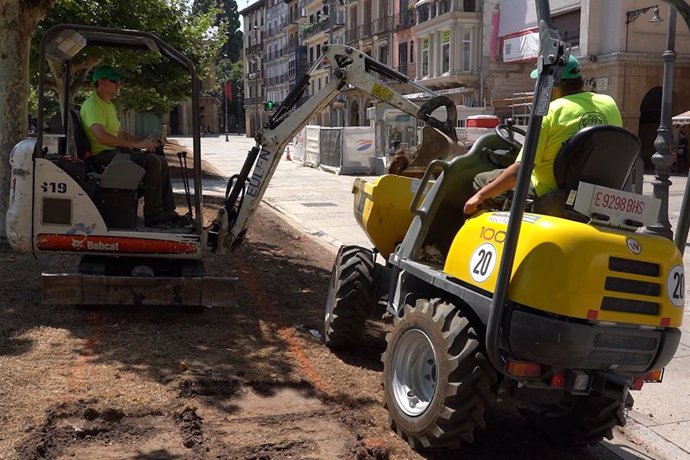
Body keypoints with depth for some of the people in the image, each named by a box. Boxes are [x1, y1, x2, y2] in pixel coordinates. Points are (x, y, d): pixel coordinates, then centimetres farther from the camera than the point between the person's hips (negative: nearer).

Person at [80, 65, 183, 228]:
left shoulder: (108, 105, 22)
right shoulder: (93, 104, -12)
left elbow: (119, 133, 26)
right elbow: (101, 136, -27)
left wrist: (144, 141, 9)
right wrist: (135, 144, -30)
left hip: (114, 152, 10)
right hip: (101, 155, -10)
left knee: (161, 160, 3)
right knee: (151, 161, -26)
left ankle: (168, 213, 2)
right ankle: (153, 217, -25)